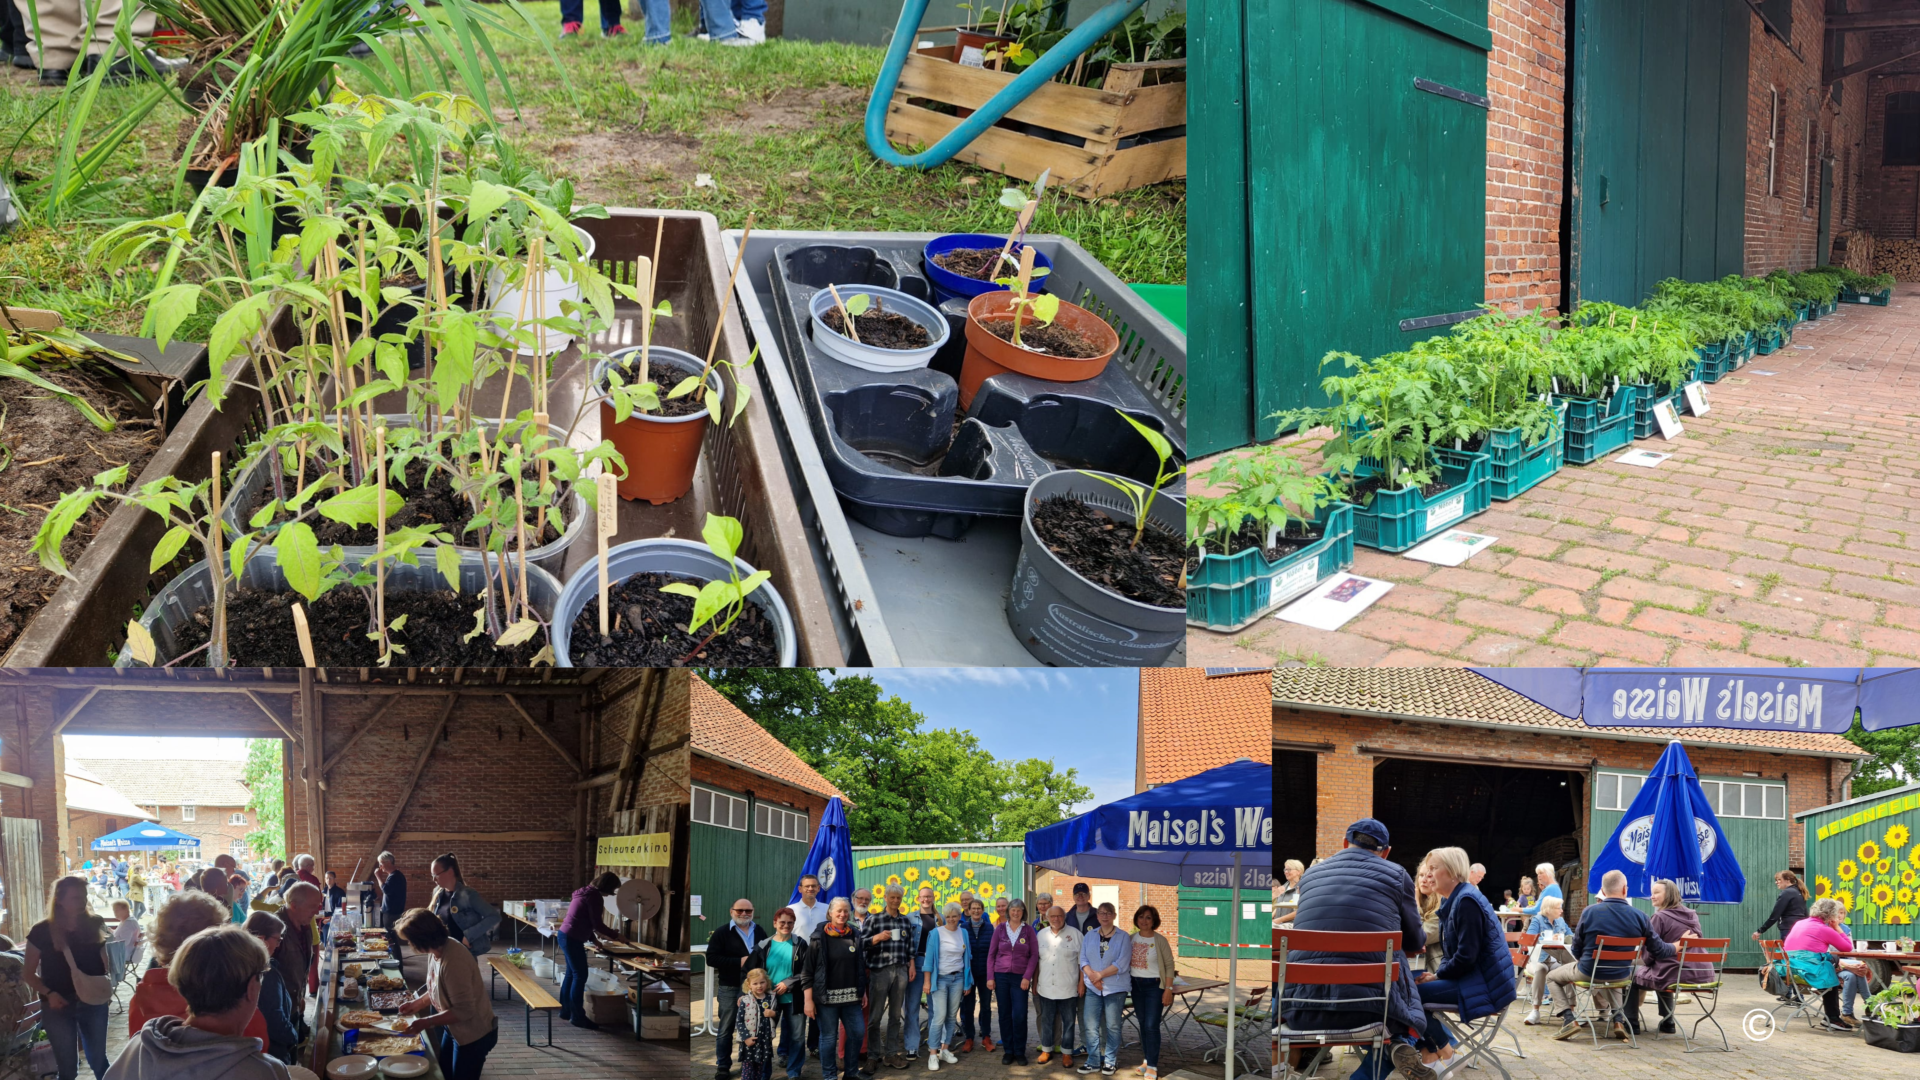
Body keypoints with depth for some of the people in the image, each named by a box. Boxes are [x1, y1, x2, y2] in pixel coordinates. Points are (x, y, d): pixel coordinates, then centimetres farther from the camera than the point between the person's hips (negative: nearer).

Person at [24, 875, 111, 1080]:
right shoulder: (42, 931, -8)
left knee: (98, 1060, 12)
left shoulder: (94, 925, -2)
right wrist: (49, 993, -16)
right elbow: (28, 973, -1)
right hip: (58, 1006, -2)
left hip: (93, 1002, 2)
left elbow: (105, 960, 10)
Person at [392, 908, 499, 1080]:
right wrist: (417, 1004, 3)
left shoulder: (453, 961, -35)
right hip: (454, 1029, 9)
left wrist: (425, 1022, -29)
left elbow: (464, 1011, -31)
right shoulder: (438, 949, -8)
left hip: (472, 1035, -9)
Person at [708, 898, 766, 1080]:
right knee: (726, 1029, 5)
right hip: (730, 988, -3)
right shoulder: (721, 933, -3)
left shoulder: (760, 932, 11)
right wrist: (739, 961, -17)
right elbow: (711, 958, -11)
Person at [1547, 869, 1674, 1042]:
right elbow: (1658, 950, -3)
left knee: (1552, 978, 22)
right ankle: (1617, 1017, 23)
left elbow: (1576, 950, -6)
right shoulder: (1639, 916, -12)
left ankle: (1569, 1019, 1)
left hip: (1589, 972, -3)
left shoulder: (1589, 911, -15)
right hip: (1621, 975, 3)